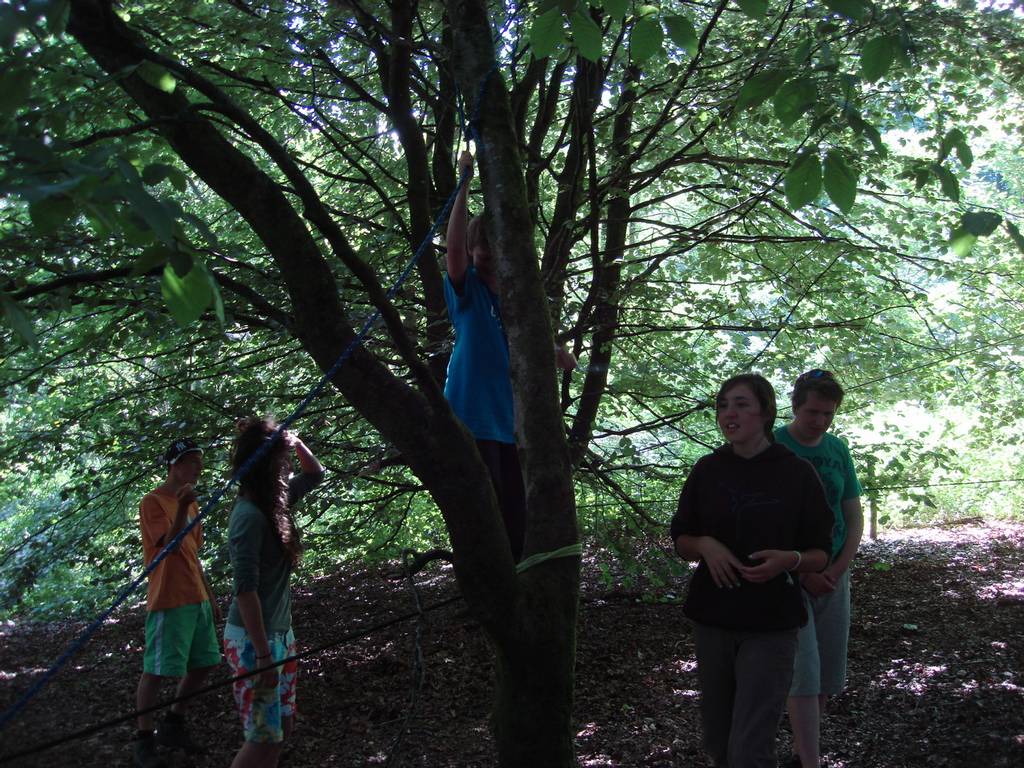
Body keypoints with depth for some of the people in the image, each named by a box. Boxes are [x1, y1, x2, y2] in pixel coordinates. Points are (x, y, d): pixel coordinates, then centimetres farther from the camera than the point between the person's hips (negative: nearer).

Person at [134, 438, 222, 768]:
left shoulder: (190, 502, 15)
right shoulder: (152, 502, -10)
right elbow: (170, 545, -22)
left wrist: (210, 597, 20)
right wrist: (182, 509, -35)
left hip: (197, 600, 9)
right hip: (169, 601, -9)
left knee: (204, 664, 11)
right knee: (155, 670, -3)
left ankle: (173, 724, 25)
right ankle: (143, 740, 8)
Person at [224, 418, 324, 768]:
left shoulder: (276, 501, 5)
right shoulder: (249, 515, -20)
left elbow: (315, 474, 23)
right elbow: (245, 590, -22)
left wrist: (296, 442, 5)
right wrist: (263, 654, -22)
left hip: (281, 634, 9)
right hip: (253, 639, -9)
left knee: (283, 726, 15)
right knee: (265, 738, -5)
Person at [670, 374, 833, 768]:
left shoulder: (797, 474, -5)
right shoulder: (707, 470, 3)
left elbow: (819, 554, 1)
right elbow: (681, 541, 10)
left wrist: (790, 559, -21)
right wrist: (705, 545, -12)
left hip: (771, 625, -3)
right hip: (712, 621, 3)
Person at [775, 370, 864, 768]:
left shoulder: (838, 449, 7)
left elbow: (855, 517, 10)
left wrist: (837, 570, -4)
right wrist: (803, 572, -13)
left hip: (833, 575, 5)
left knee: (828, 676, 9)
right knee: (803, 674, -9)